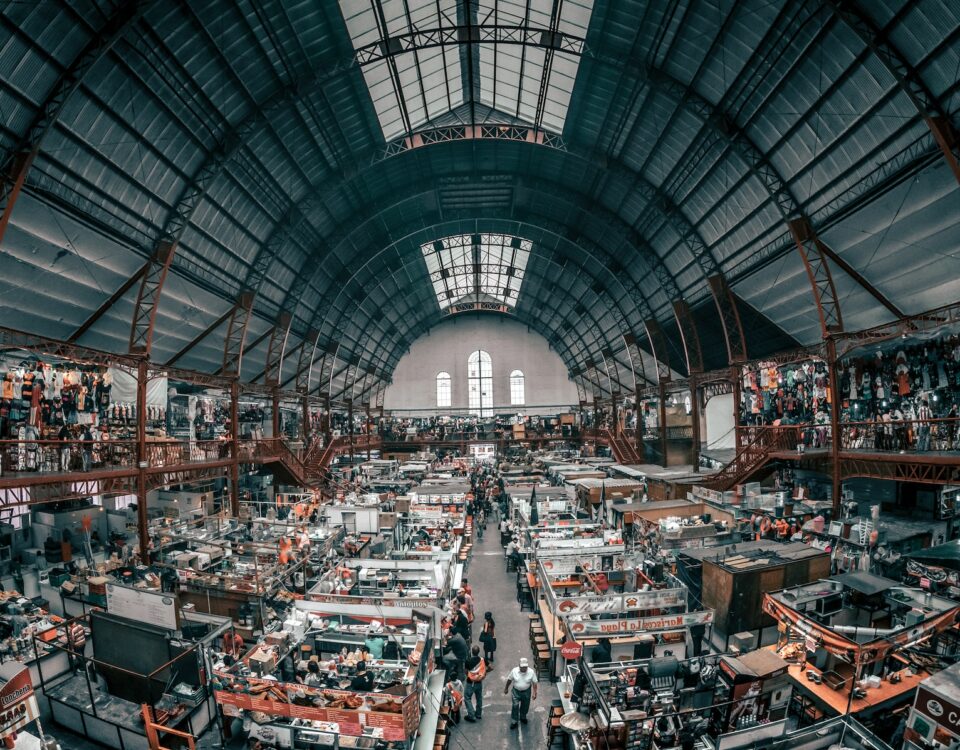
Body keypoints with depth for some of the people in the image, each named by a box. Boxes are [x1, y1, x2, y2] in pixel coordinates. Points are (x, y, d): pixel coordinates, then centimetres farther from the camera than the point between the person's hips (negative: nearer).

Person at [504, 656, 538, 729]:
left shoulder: (531, 672, -21)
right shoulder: (514, 671, -20)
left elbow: (534, 683, -12)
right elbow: (509, 680, -5)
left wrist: (534, 693, -18)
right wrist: (506, 688, 5)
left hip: (526, 692, 1)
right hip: (516, 691, -1)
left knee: (525, 706, 19)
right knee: (515, 706, 0)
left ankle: (523, 717, 45)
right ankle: (514, 721, 19)